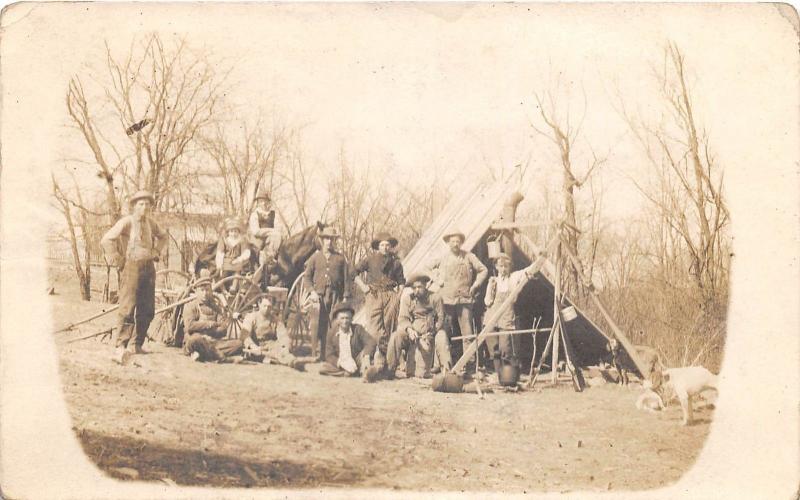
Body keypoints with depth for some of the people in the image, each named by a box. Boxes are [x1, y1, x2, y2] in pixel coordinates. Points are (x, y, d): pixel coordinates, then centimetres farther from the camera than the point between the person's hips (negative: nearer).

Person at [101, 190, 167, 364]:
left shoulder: (151, 223, 10)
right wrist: (117, 260, -12)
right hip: (132, 267, -6)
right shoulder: (126, 222, -8)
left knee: (147, 310, 7)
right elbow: (106, 240, -15)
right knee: (128, 309, -11)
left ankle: (139, 344, 17)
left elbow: (163, 237, 31)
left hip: (149, 268, 6)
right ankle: (120, 347, -11)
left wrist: (156, 252, 17)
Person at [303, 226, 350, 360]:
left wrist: (345, 297, 2)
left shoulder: (340, 258, 14)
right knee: (317, 328, -6)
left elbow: (346, 279, 11)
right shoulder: (315, 257, 14)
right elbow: (307, 277, 11)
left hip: (336, 296, 0)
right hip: (319, 296, 0)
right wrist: (312, 291, -5)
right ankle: (318, 357, 0)